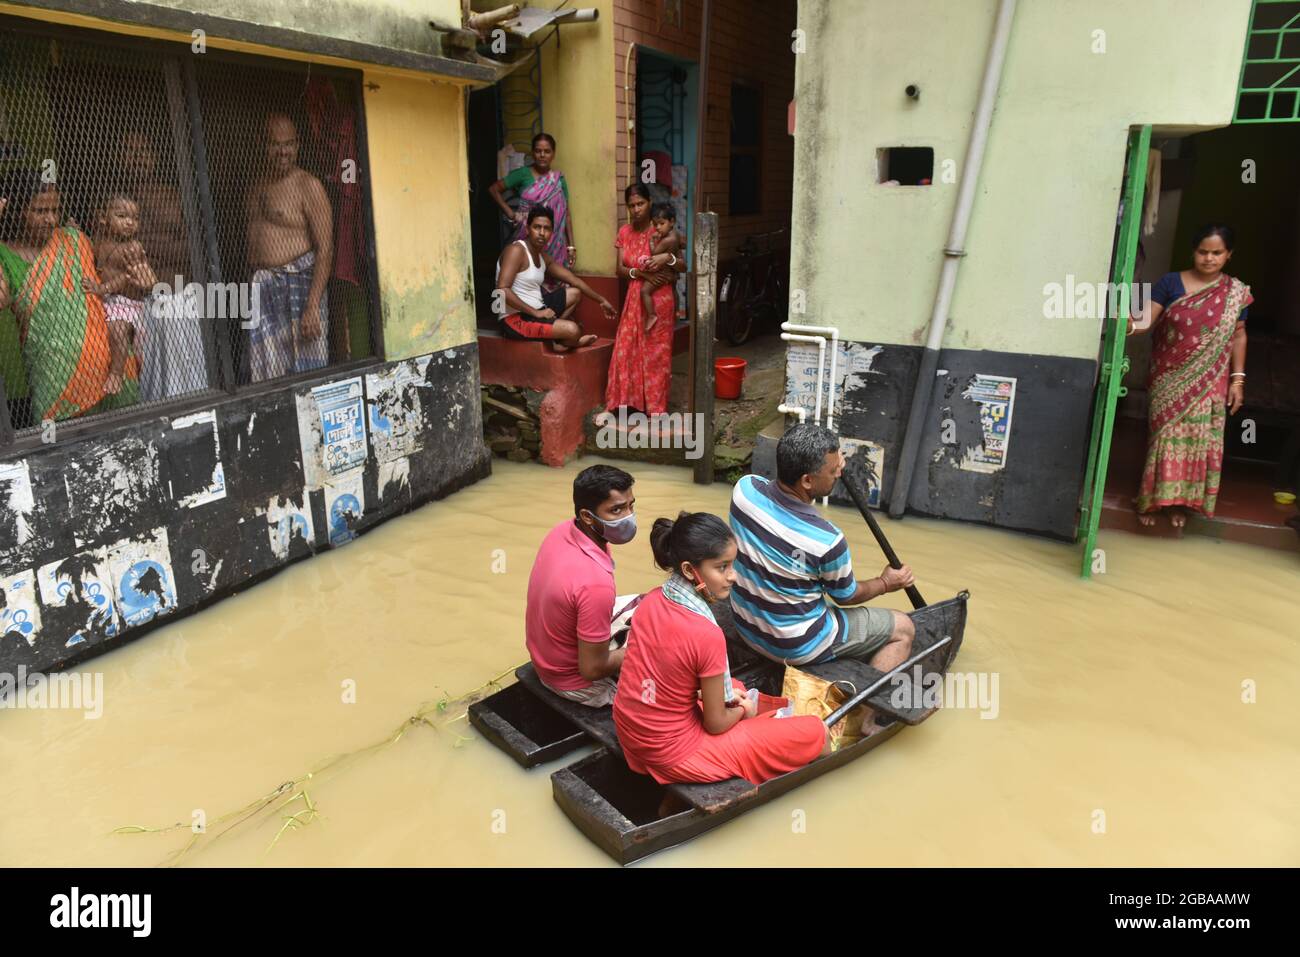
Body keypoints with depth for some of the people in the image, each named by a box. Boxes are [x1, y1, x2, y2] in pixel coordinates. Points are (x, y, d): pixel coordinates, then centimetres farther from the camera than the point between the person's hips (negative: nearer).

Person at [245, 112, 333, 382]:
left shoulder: (307, 185, -5)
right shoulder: (258, 186, 16)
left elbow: (325, 249, -12)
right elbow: (252, 241, 18)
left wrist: (313, 306, -20)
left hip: (299, 282, -6)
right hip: (263, 287, 6)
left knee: (306, 373, -6)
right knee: (266, 376, 4)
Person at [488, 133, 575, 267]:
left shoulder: (558, 180, 6)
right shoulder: (523, 174, -1)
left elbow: (566, 214, 6)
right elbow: (494, 189, 2)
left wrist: (571, 246, 1)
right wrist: (511, 214, -5)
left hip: (553, 243, 2)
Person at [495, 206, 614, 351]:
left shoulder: (544, 257, 12)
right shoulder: (516, 250, -15)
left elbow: (575, 280, 19)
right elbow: (502, 290, -26)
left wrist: (601, 300, 19)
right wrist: (536, 312, -24)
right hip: (515, 319, -10)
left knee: (575, 293, 19)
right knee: (572, 330, -25)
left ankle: (553, 334, 0)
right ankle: (557, 342, 12)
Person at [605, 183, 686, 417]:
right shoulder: (624, 233, 6)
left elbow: (683, 267, -4)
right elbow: (620, 270, 1)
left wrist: (667, 257, -23)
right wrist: (640, 273, -17)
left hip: (659, 299, -4)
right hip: (635, 298, 4)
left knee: (656, 352, 1)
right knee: (626, 349, 2)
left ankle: (656, 406, 9)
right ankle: (626, 400, 13)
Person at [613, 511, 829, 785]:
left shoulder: (653, 600, -6)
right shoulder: (707, 635, -27)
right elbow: (715, 724, -15)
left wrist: (727, 694, 6)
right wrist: (744, 710, 6)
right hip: (673, 753, -7)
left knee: (735, 687, 33)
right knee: (814, 731, 1)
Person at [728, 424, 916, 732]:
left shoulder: (745, 487, -18)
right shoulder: (827, 540, -31)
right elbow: (847, 596, -9)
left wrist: (832, 461, -2)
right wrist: (885, 583, 11)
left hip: (745, 626, 6)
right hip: (797, 647, -6)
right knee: (903, 629, 10)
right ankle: (871, 715, 7)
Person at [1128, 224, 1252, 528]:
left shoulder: (1236, 292, 1)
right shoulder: (1170, 282, -5)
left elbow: (1238, 336, 6)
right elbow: (1147, 319, -13)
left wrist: (1237, 379, 1)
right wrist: (1130, 324, -37)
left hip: (1208, 382, 2)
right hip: (1169, 379, -1)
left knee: (1197, 439, 6)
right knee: (1164, 435, 2)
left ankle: (1180, 501, 20)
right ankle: (1152, 498, 16)